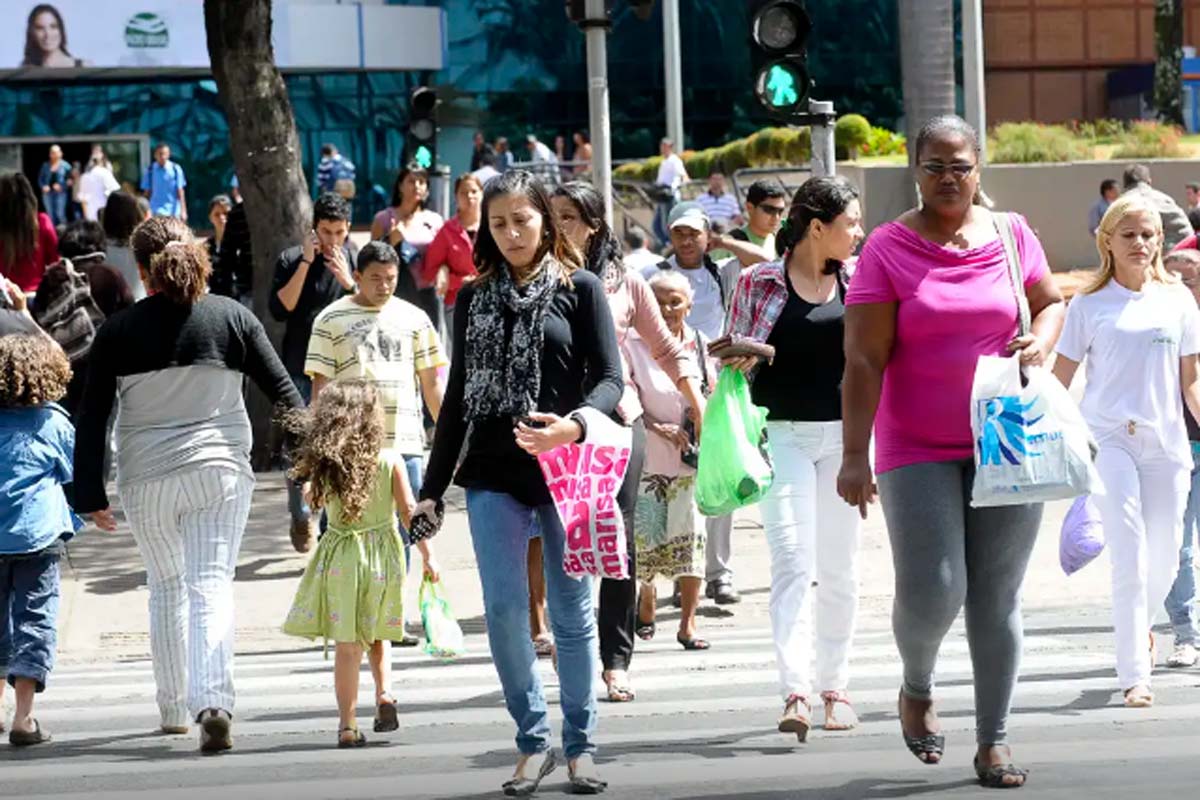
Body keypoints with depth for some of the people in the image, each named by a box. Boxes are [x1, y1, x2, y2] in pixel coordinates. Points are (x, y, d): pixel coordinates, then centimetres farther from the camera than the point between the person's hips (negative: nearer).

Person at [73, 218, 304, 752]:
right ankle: (213, 702, -23)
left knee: (166, 587, 18)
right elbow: (283, 392, 2)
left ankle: (174, 708, 24)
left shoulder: (118, 331, -2)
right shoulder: (231, 317, -1)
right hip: (220, 469, -1)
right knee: (211, 586, -4)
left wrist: (89, 494, 3)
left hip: (146, 479, 1)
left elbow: (92, 418, -2)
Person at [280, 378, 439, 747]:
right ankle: (385, 693, 1)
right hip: (383, 554, 0)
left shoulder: (324, 466, -5)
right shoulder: (390, 462, -8)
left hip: (340, 558, 0)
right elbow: (409, 511, -6)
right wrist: (427, 554, -1)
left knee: (347, 645, 3)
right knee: (376, 636, 21)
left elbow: (317, 500, 11)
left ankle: (348, 724, 1)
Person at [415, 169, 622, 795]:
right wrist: (433, 486, 12)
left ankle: (580, 745, 14)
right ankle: (533, 742, 6)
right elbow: (458, 396, 15)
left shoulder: (579, 289, 3)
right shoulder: (474, 298, 12)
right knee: (503, 609, -5)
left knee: (571, 612, 3)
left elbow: (609, 378, -3)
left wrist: (573, 424, -25)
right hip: (493, 475, 2)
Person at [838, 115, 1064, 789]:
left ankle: (994, 739, 15)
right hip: (917, 451, -2)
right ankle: (918, 688, 22)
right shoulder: (887, 249, -4)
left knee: (998, 599, 4)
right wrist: (854, 455, -14)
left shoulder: (1012, 235, 5)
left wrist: (1041, 342, -2)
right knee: (931, 592, -10)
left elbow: (1052, 302, 21)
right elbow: (864, 361, -8)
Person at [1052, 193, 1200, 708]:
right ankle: (1134, 675, -8)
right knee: (1129, 559, -11)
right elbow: (1060, 379, 5)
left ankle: (1140, 626, 41)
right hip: (1108, 439, -3)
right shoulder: (1089, 305, 2)